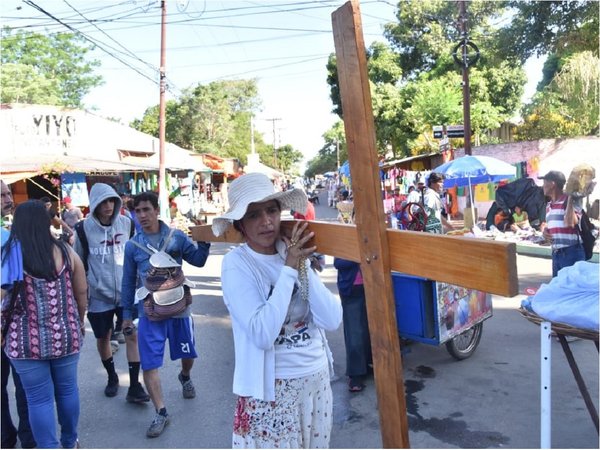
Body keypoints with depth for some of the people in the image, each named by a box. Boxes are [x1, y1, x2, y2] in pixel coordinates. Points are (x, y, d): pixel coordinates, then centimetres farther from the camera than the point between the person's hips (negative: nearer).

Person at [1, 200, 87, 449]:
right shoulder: (65, 251, -2)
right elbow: (82, 293, 3)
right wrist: (78, 322, 18)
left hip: (27, 341, -2)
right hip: (65, 336, 2)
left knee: (39, 398, 9)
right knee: (67, 390, 19)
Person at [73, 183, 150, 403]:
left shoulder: (127, 223, -3)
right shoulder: (84, 229, -7)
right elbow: (78, 263, 4)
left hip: (127, 292, 1)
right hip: (99, 295, 0)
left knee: (133, 336, -3)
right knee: (102, 338, 13)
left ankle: (134, 386, 8)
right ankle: (112, 377, 37)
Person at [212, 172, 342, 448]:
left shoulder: (294, 254, 0)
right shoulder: (236, 264, -13)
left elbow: (332, 320, -9)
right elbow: (262, 334, -25)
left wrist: (302, 266, -16)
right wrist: (289, 268, -23)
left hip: (317, 379, 5)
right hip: (271, 388, -5)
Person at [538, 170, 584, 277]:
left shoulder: (570, 201, -12)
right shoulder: (548, 205, 13)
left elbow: (570, 222, -29)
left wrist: (570, 200, -26)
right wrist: (544, 229, 4)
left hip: (572, 253, -8)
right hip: (555, 253, 8)